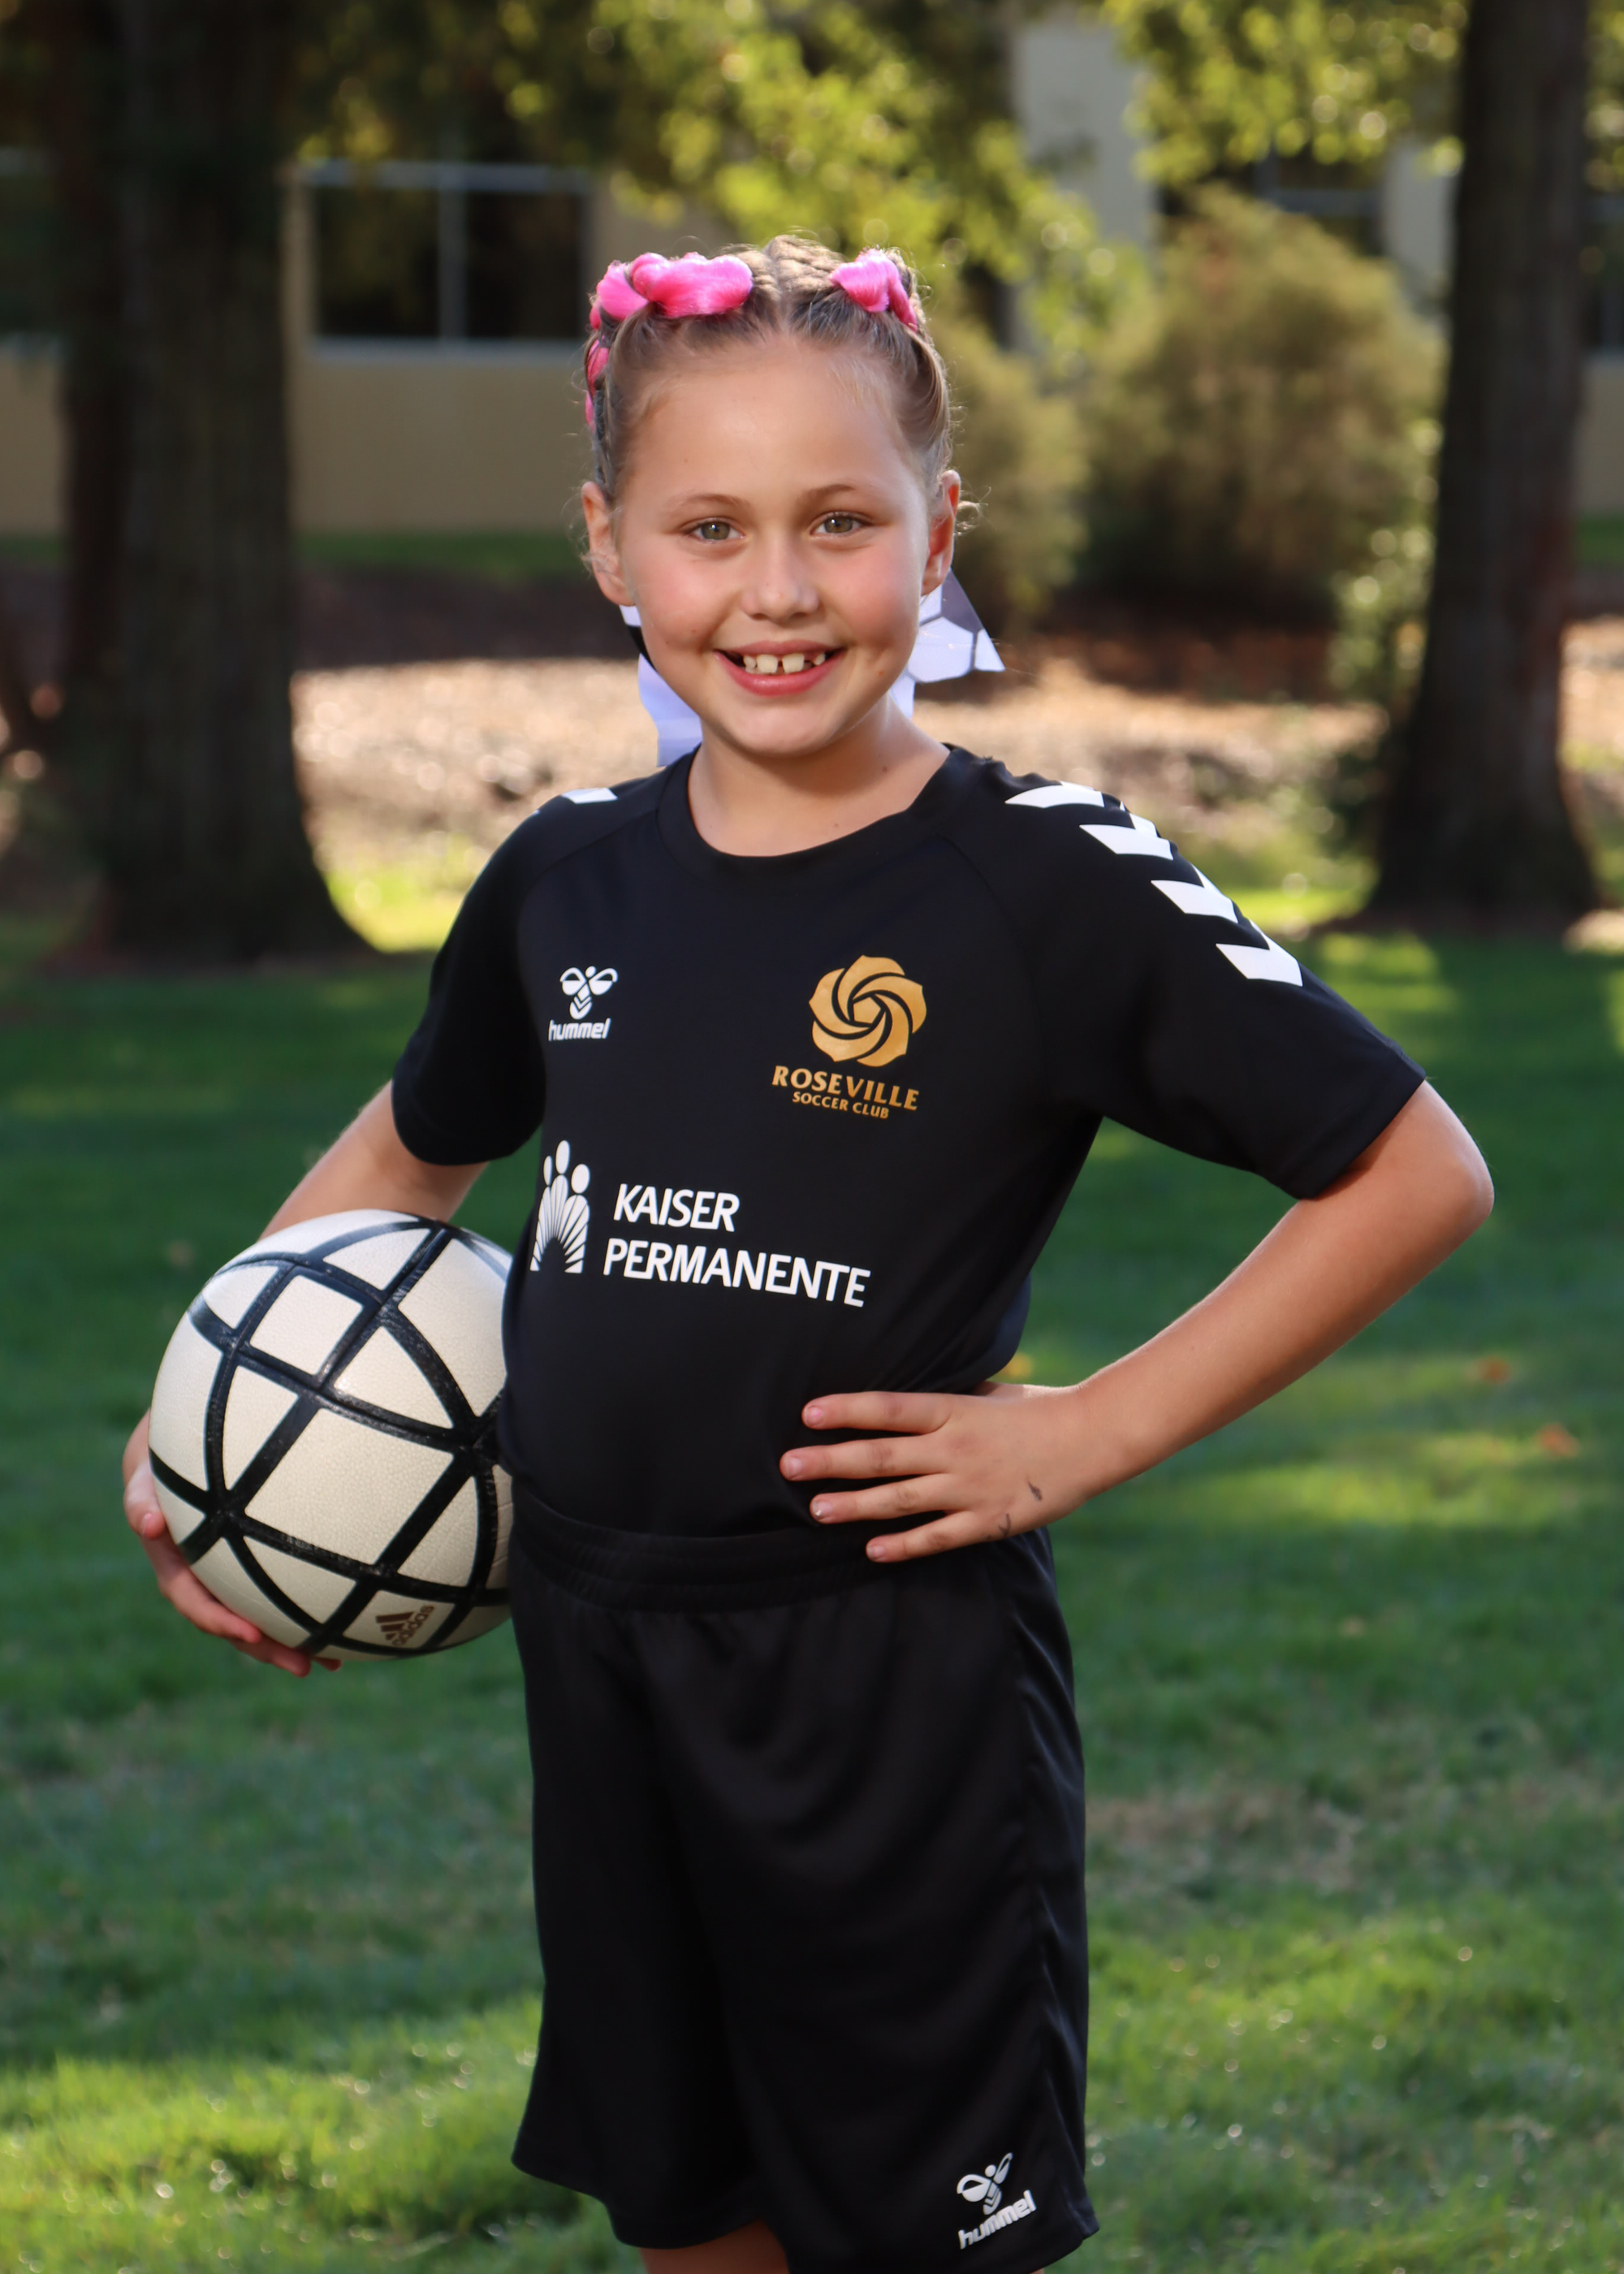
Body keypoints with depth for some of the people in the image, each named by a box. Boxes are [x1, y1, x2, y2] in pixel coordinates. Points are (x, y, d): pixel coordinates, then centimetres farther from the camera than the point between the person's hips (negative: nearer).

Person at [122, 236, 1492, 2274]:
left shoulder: (1048, 885, -12)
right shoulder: (570, 878, 4)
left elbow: (1414, 1172, -8)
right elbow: (413, 1149, 24)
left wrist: (1090, 1432, -11)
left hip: (896, 1690, -5)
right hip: (598, 1662, 5)